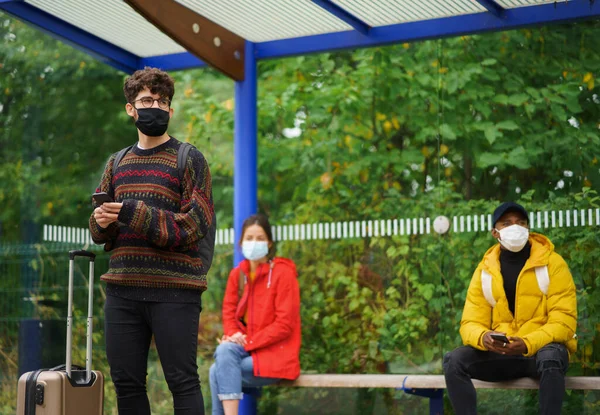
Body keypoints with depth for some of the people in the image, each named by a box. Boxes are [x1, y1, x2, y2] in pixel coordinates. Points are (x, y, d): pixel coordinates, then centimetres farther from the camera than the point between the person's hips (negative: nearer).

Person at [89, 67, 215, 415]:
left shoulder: (189, 160, 2)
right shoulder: (117, 164, 17)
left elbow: (192, 226, -9)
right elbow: (99, 232, 17)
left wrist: (133, 213, -17)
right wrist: (101, 223, -7)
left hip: (174, 291, -5)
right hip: (122, 290, 5)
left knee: (183, 381, -3)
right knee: (126, 382, 8)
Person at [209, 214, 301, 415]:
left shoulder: (283, 273, -9)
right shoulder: (237, 274, 9)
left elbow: (284, 324, -13)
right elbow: (229, 312, 10)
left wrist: (248, 342, -18)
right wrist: (234, 336, -12)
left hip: (275, 353, -5)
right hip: (245, 349, 5)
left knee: (219, 372, -25)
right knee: (223, 354, -27)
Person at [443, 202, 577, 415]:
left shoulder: (552, 263, -4)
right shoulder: (485, 270, 6)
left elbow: (564, 320, -10)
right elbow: (471, 323, 1)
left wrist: (528, 344, -28)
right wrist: (484, 338, -25)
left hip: (542, 348, -3)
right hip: (501, 353, 3)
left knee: (551, 357, -38)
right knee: (454, 361, -21)